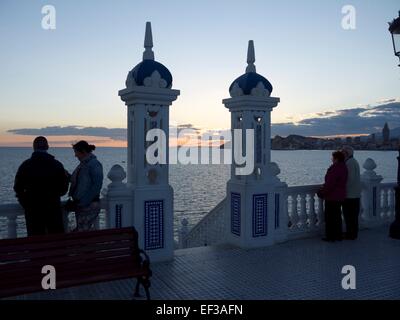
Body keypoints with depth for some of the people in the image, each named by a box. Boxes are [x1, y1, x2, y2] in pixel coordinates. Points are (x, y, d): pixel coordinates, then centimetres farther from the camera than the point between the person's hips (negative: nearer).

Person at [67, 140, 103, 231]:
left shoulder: (94, 164, -12)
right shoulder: (82, 164, 14)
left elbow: (96, 186, -18)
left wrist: (83, 202, -18)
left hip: (89, 206, -9)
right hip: (80, 204, 9)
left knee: (85, 232, -8)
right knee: (79, 230, 12)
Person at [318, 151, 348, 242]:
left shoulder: (334, 168, -22)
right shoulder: (344, 168, 8)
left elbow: (329, 184, -24)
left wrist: (322, 193, -13)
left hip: (332, 197, -9)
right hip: (340, 196, 9)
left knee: (330, 217, 2)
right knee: (337, 216, 17)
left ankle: (330, 236, 8)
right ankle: (338, 236, 24)